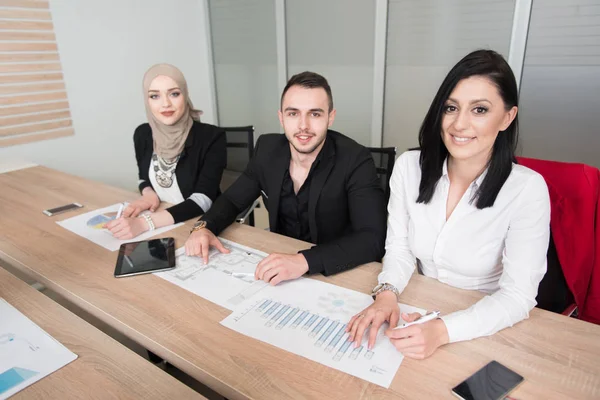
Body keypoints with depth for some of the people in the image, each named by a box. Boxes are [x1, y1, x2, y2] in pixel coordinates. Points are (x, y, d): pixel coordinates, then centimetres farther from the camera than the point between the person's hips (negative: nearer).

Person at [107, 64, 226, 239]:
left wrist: (144, 223, -33)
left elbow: (202, 200, -24)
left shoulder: (211, 137, -16)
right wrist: (148, 194, -7)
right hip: (162, 228, 4)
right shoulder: (142, 134, 0)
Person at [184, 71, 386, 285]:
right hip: (279, 263, 3)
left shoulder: (355, 161, -19)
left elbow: (373, 239, -27)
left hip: (334, 275, -3)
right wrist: (203, 227, -14)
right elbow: (233, 199, 6)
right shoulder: (268, 149, -5)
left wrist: (304, 260, -38)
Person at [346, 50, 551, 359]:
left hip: (487, 329, -2)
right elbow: (398, 248, -4)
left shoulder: (527, 190, -17)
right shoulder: (409, 167, -9)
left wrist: (443, 331, -29)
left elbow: (517, 295, -16)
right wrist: (387, 294, -23)